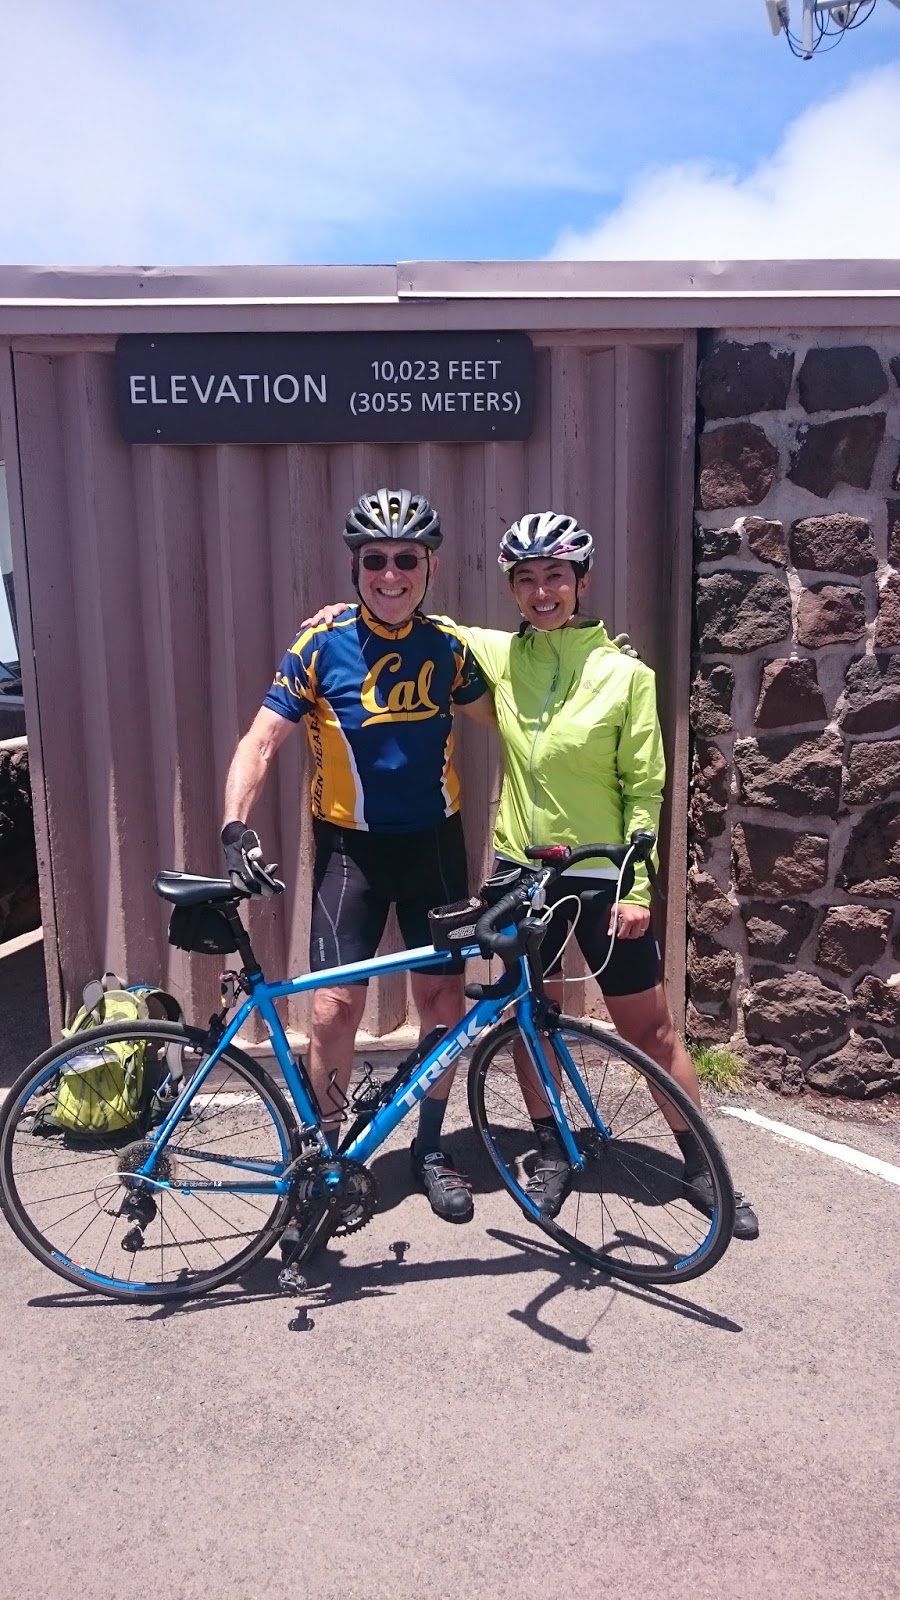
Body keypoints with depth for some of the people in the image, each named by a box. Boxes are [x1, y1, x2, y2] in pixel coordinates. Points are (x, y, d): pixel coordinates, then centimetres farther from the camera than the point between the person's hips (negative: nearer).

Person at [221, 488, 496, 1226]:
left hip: (434, 842, 3)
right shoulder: (322, 644, -10)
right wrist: (236, 828, -25)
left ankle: (430, 1146, 29)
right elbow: (261, 741, -12)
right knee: (336, 1005, -7)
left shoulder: (448, 646, -2)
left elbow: (499, 717, 14)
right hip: (351, 846, -2)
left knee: (444, 997, 8)